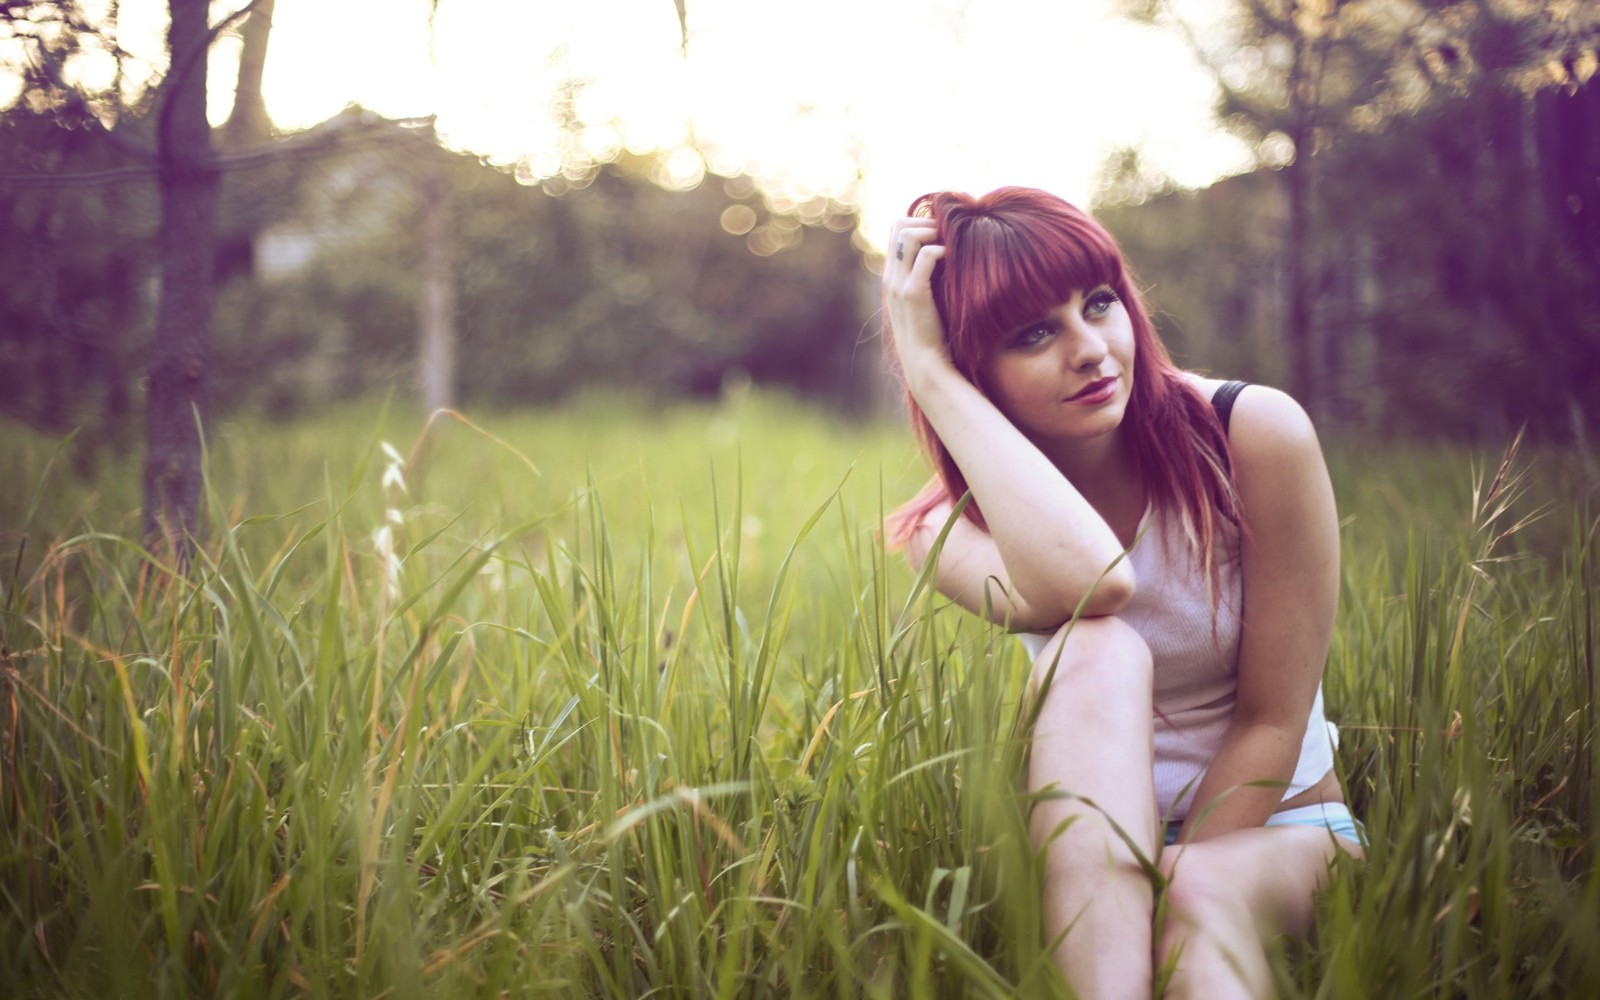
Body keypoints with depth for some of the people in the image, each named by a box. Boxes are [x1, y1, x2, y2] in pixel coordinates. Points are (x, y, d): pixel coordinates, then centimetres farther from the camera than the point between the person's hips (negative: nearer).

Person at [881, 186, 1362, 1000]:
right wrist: (929, 371, -30)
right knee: (1097, 648, -31)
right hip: (1087, 847, 2)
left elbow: (1272, 720, -11)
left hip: (1273, 825, -1)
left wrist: (1178, 879, -21)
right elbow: (1087, 582, -37)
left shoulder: (1254, 436, -14)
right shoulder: (954, 530, -10)